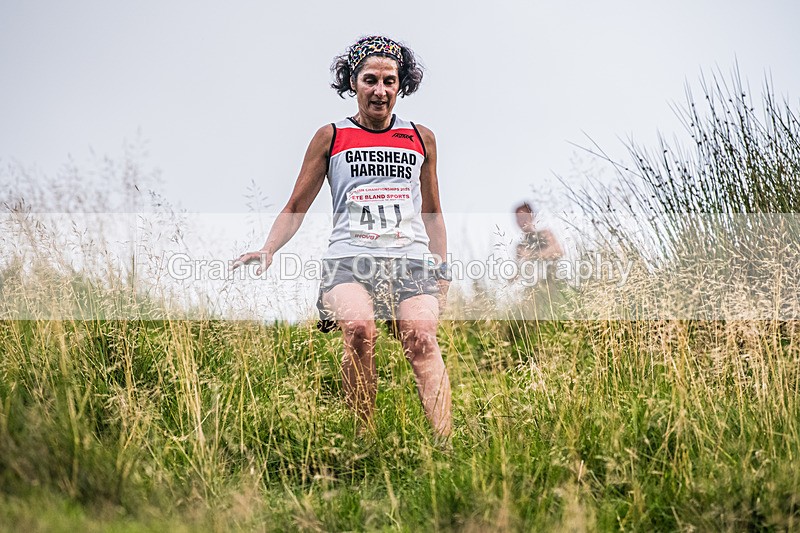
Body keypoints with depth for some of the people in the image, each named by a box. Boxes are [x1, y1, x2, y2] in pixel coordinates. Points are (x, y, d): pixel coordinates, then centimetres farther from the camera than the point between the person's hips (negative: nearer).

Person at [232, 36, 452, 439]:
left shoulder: (420, 139, 19)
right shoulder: (331, 137, 13)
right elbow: (296, 207, 14)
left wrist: (442, 269, 18)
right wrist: (268, 249, -2)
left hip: (411, 259, 2)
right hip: (349, 258, -1)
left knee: (422, 339, -24)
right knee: (359, 329, -30)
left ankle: (445, 442, -32)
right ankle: (364, 437, -20)